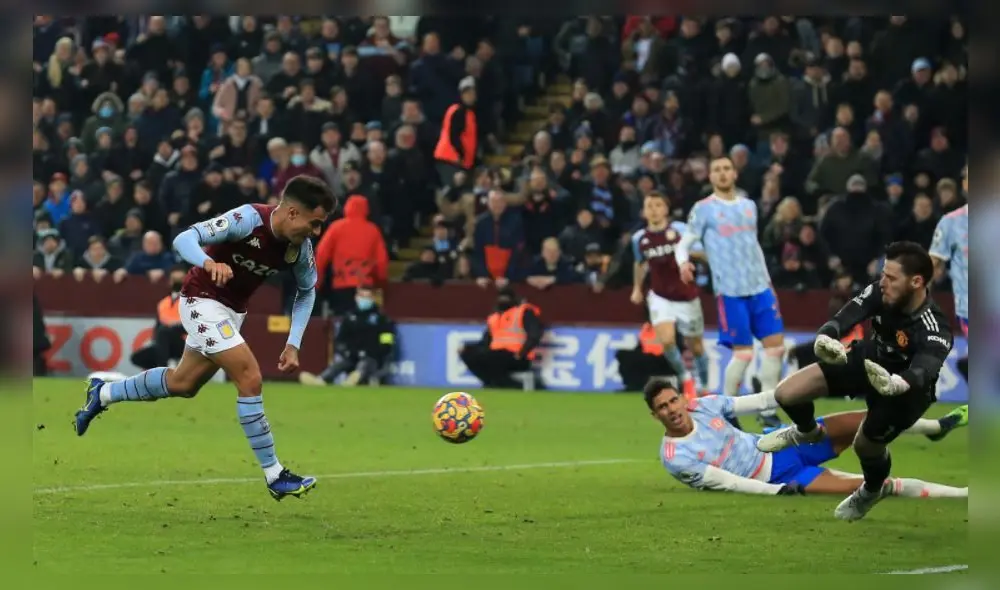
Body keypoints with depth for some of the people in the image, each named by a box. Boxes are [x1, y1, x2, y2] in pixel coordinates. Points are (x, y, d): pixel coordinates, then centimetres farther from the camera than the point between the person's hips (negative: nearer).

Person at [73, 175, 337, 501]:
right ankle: (274, 476, -13)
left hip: (232, 311, 8)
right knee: (250, 376, -19)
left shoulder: (301, 248, -11)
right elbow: (183, 239, -32)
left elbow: (307, 291, 8)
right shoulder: (249, 219, -29)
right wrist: (209, 263, -53)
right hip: (203, 300, -8)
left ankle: (103, 394, 41)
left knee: (183, 383, 20)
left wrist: (293, 344, -1)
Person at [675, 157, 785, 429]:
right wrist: (683, 261, -25)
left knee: (775, 345, 0)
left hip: (760, 287, 6)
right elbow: (684, 243, -3)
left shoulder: (749, 206, 14)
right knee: (743, 352, -9)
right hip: (731, 291, -6)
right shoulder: (703, 209, -2)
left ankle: (767, 411, 10)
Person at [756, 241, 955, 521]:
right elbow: (839, 321, -33)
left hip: (905, 389, -4)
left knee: (866, 444, -16)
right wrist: (824, 339, -58)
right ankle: (807, 432, 34)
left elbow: (921, 374, -55)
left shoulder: (934, 331, -39)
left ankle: (872, 491, 24)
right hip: (869, 361, 4)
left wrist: (894, 384, -78)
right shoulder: (879, 293, -26)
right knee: (786, 394, -5)